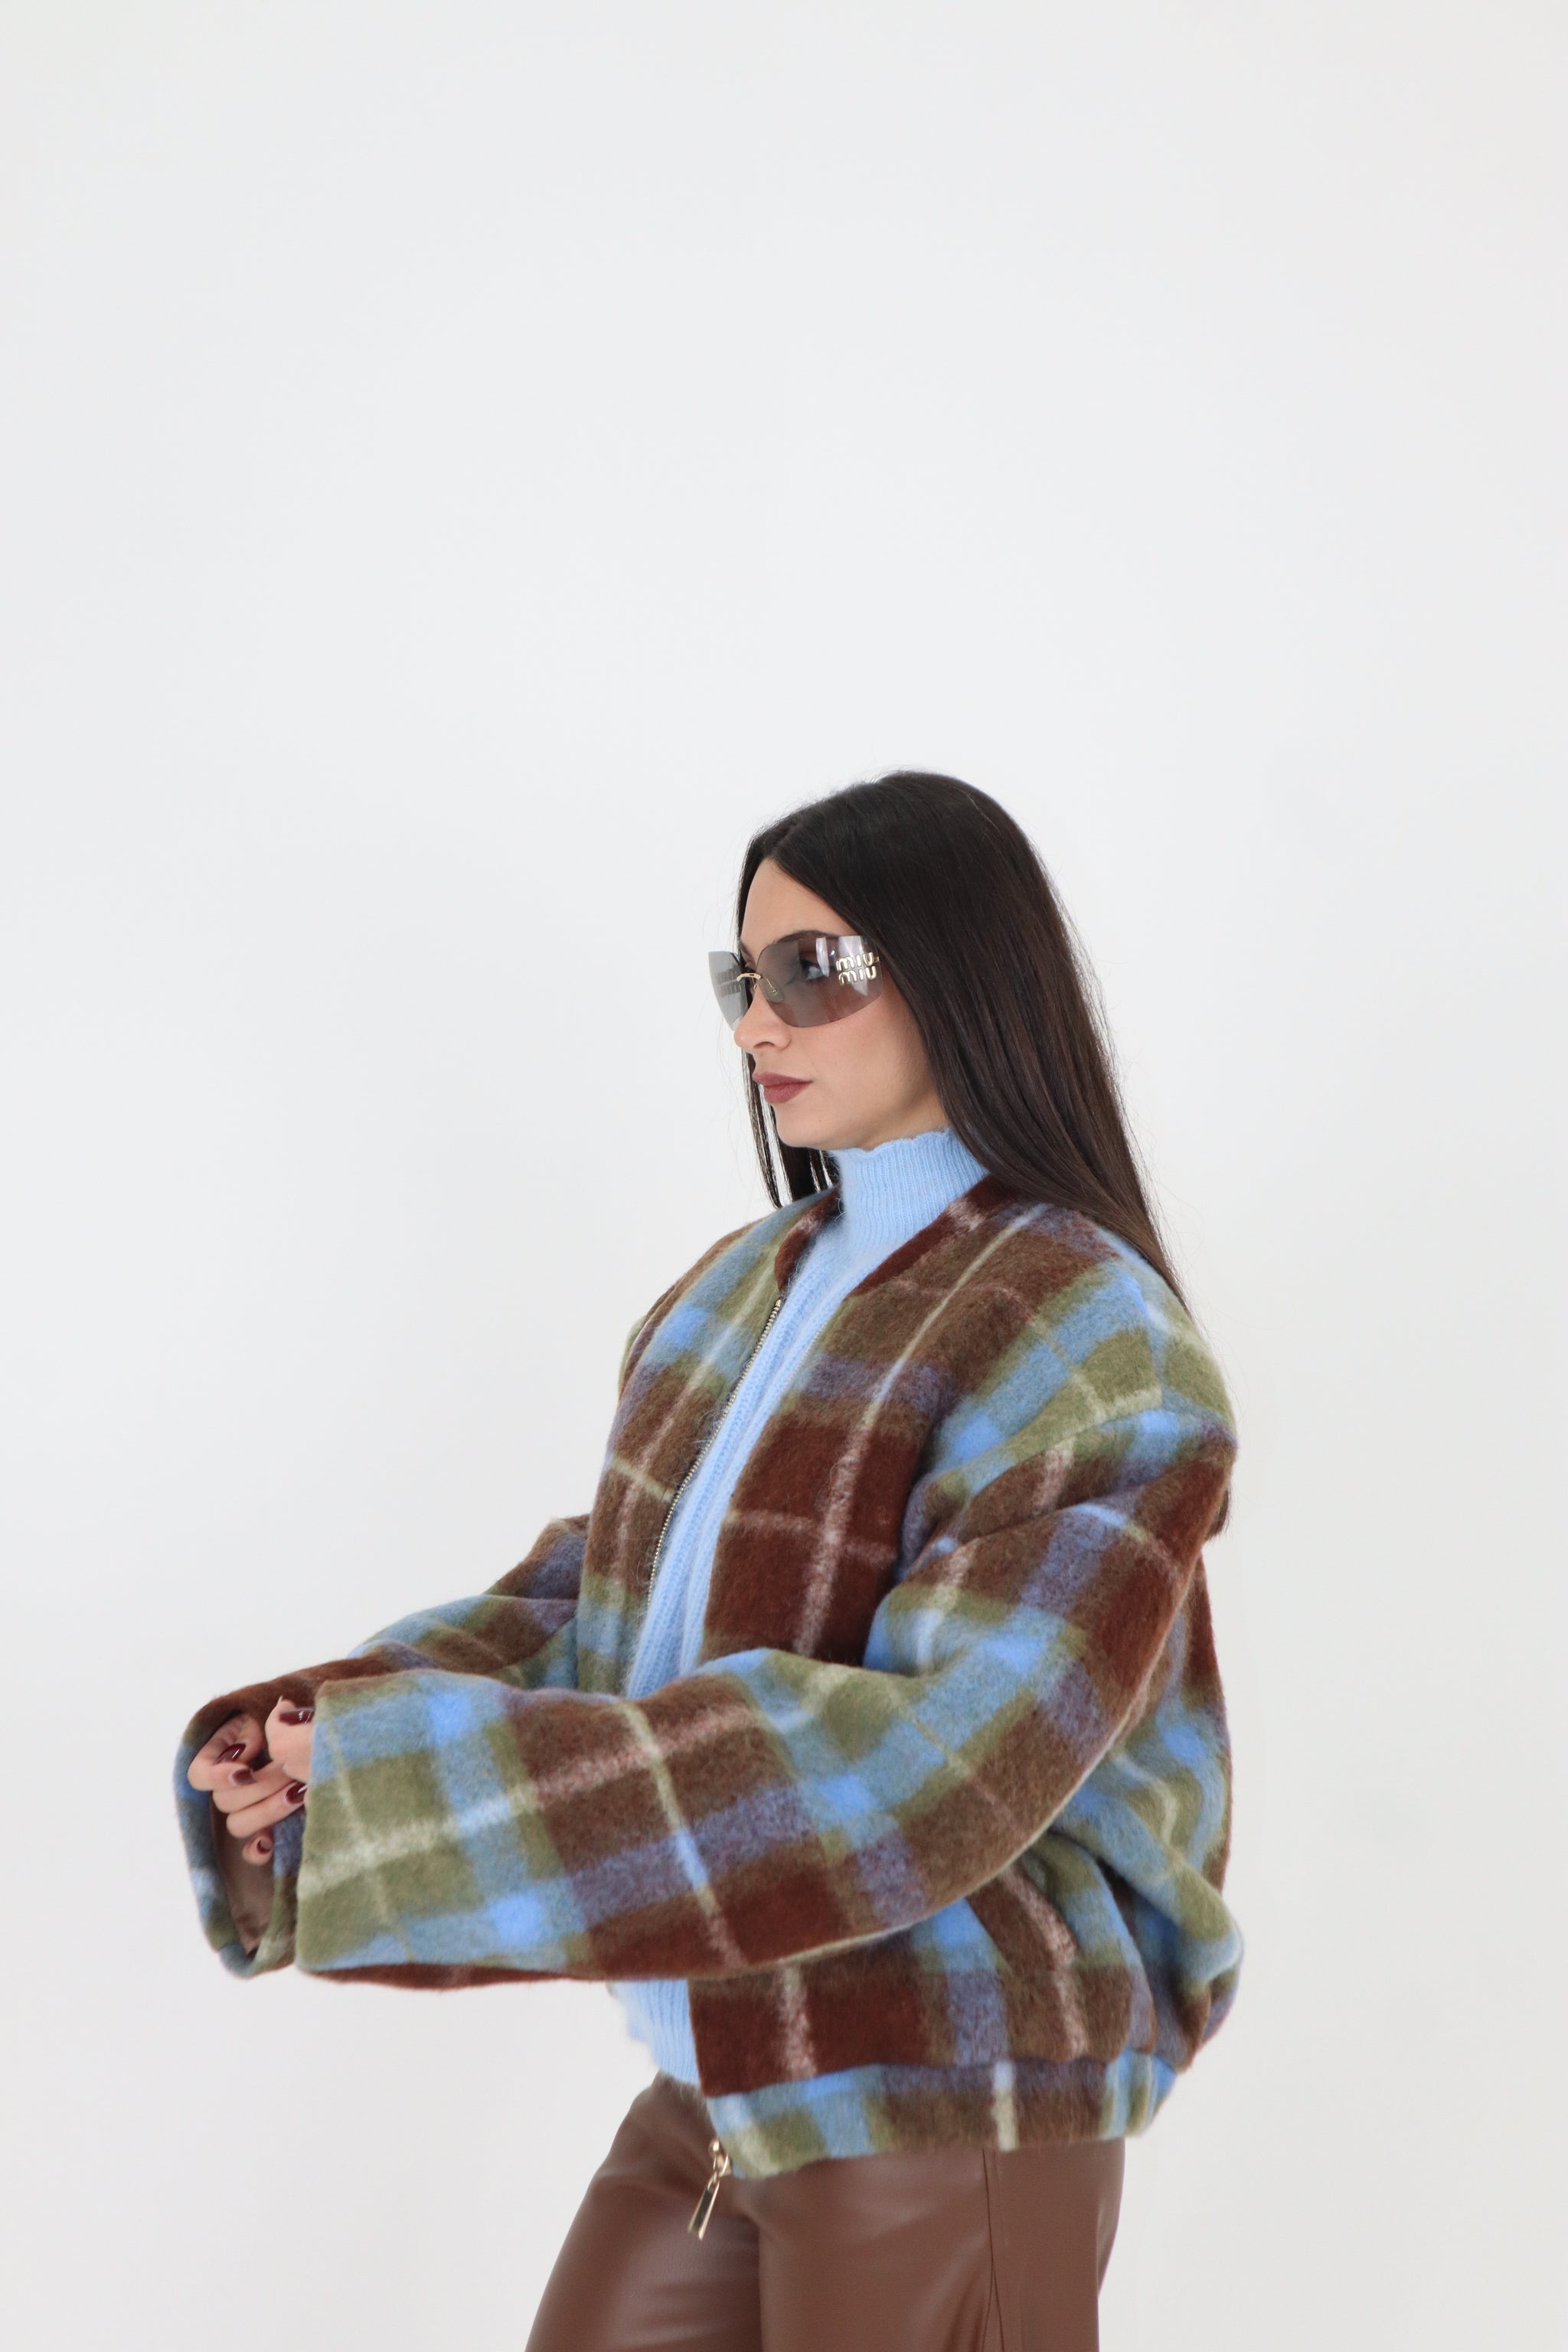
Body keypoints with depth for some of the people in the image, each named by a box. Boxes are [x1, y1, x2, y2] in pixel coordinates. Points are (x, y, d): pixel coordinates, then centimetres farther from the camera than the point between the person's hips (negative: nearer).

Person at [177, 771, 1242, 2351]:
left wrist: (427, 1772, -26)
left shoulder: (1086, 1345, -17)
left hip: (945, 2106, -7)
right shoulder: (751, 1289, 7)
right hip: (728, 2088, 7)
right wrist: (320, 1739, -11)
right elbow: (599, 1598, 8)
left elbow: (925, 1764, -26)